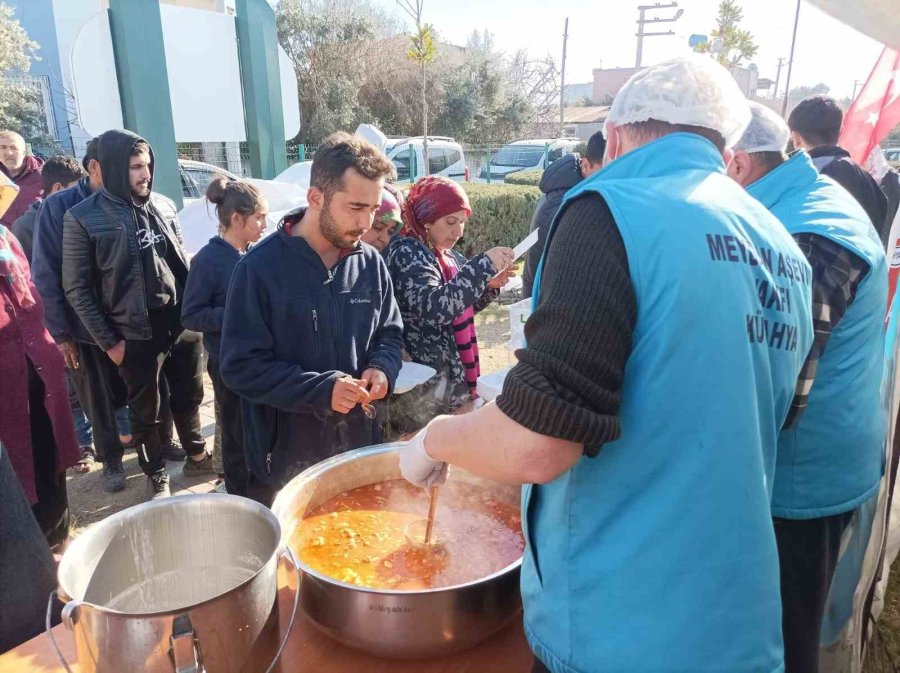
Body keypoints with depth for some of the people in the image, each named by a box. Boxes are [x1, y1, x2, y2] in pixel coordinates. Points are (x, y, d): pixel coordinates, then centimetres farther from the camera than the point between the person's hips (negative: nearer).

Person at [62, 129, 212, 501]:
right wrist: (109, 341, -7)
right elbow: (77, 288, -6)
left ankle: (197, 457, 40)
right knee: (145, 412, 13)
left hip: (183, 325, 4)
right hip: (136, 335, -3)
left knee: (189, 397, 19)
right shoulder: (83, 218, -9)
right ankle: (156, 475, 33)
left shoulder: (163, 205, 3)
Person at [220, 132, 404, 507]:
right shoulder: (261, 268, -14)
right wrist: (321, 390, -23)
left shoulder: (370, 262, 0)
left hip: (361, 447, 4)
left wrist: (382, 368, -11)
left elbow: (391, 334, 12)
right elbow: (240, 366, -13)